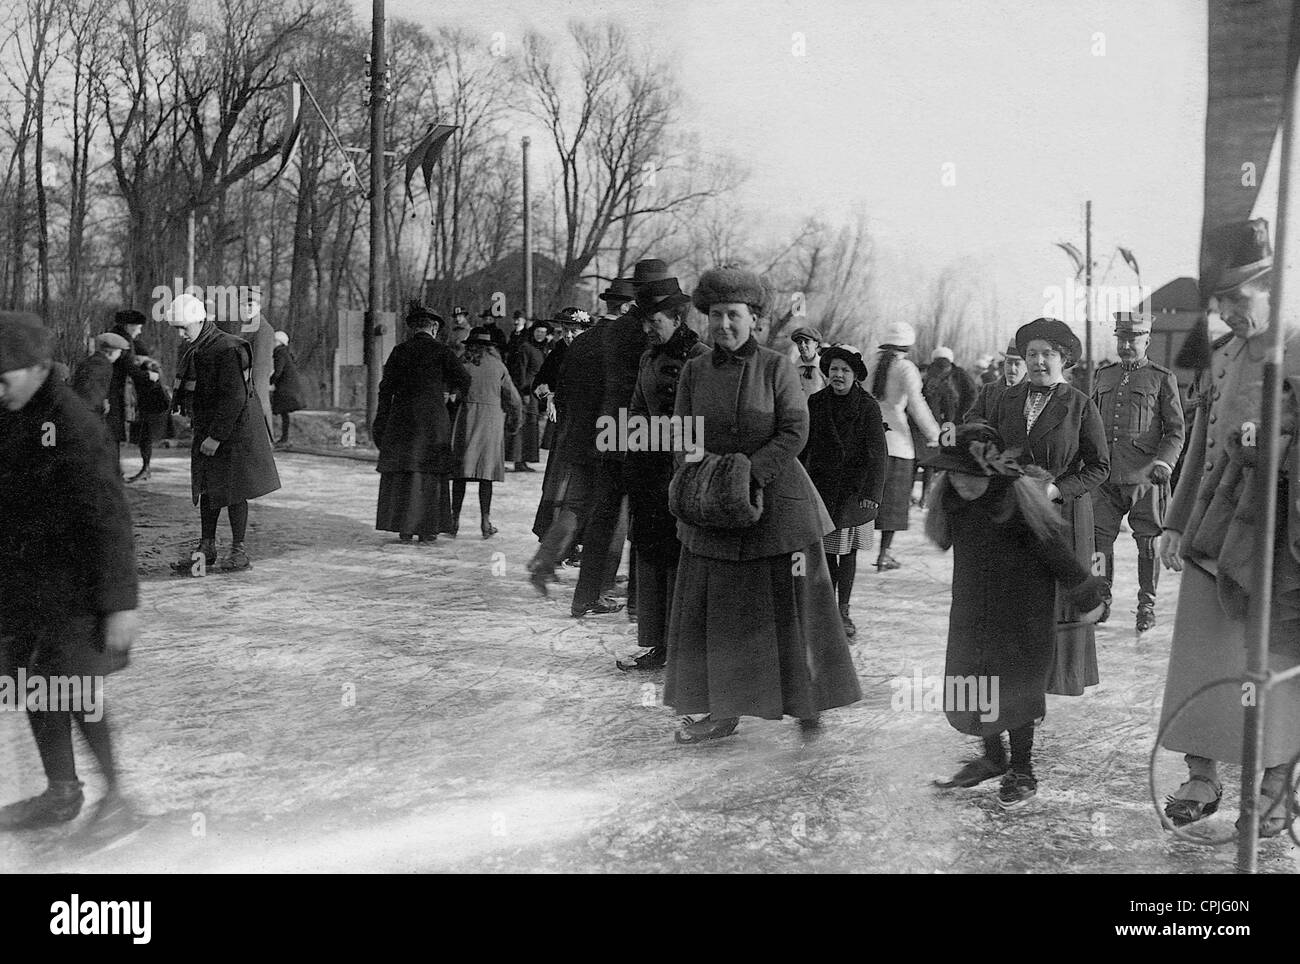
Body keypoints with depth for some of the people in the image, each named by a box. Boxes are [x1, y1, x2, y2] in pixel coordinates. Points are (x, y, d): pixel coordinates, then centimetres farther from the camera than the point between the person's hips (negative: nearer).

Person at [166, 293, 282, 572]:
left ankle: (239, 552, 7)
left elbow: (234, 398, -23)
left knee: (232, 491, -2)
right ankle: (206, 549, 19)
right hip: (206, 429, 9)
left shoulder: (227, 349, -20)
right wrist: (201, 430, 16)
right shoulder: (195, 350, 9)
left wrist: (216, 436, -22)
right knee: (207, 489, 11)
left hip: (233, 430, -9)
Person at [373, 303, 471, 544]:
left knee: (401, 474, 7)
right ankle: (427, 529, 5)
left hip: (402, 417, 2)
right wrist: (448, 389, 15)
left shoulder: (399, 351, 2)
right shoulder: (441, 351, -4)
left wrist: (381, 423, 7)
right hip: (433, 419, -2)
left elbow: (386, 388, 2)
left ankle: (404, 528, 5)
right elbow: (464, 380, -6)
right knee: (430, 475, 5)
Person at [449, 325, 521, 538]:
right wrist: (513, 420, 24)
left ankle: (455, 519, 3)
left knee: (460, 472, 4)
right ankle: (485, 521, 0)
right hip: (491, 419, 0)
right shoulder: (497, 365, 6)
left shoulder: (461, 362, 3)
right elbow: (514, 399, 8)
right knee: (486, 472, 3)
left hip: (465, 415, 0)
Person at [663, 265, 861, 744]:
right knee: (709, 607, 3)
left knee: (791, 605, 2)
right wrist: (707, 478, -12)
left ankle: (808, 704, 16)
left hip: (776, 500, -3)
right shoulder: (694, 371, 6)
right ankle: (717, 710, 13)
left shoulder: (776, 367, -3)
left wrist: (750, 476, -18)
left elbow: (795, 430, -9)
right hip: (713, 509, 3)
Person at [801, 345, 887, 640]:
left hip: (854, 490, -1)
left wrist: (872, 492, -18)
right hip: (821, 487, 1)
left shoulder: (868, 407, -4)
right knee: (825, 550, -1)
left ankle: (843, 612, 14)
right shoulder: (815, 404, 3)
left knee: (847, 551, 3)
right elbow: (801, 447, 9)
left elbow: (878, 453, -8)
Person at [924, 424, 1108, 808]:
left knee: (1017, 688, 3)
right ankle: (993, 757, 33)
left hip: (1021, 612, -6)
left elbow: (1057, 552, -14)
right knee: (971, 683, 11)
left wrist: (1088, 598, -5)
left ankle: (1021, 771, 21)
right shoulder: (949, 501, -4)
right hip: (970, 611, 6)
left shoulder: (1020, 501, -22)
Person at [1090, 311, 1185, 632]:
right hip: (1106, 473, 3)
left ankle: (1147, 606, 14)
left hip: (1145, 475, -3)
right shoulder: (1103, 375, 15)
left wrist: (1163, 464, -12)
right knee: (1099, 537, 0)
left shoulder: (1162, 378, 4)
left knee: (1147, 542, 3)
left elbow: (1176, 431, 2)